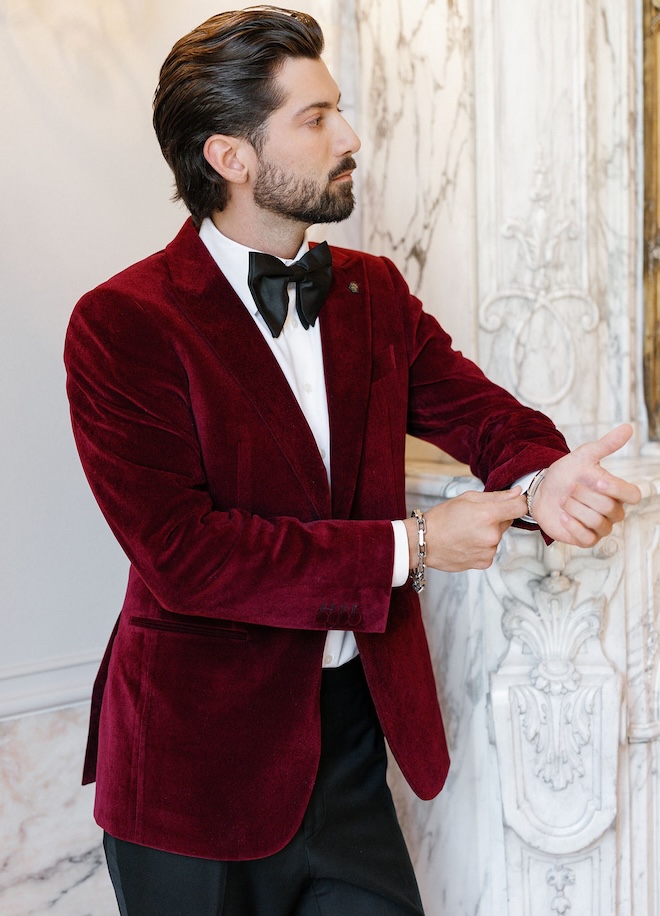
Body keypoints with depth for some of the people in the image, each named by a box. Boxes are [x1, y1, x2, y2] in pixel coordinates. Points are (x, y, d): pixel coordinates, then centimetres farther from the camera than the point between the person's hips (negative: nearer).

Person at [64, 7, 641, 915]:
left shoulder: (374, 293, 7)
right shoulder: (121, 326, -16)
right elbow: (182, 555, -23)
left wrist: (540, 478, -23)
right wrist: (410, 546, -20)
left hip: (354, 727, 5)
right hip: (203, 765, -5)